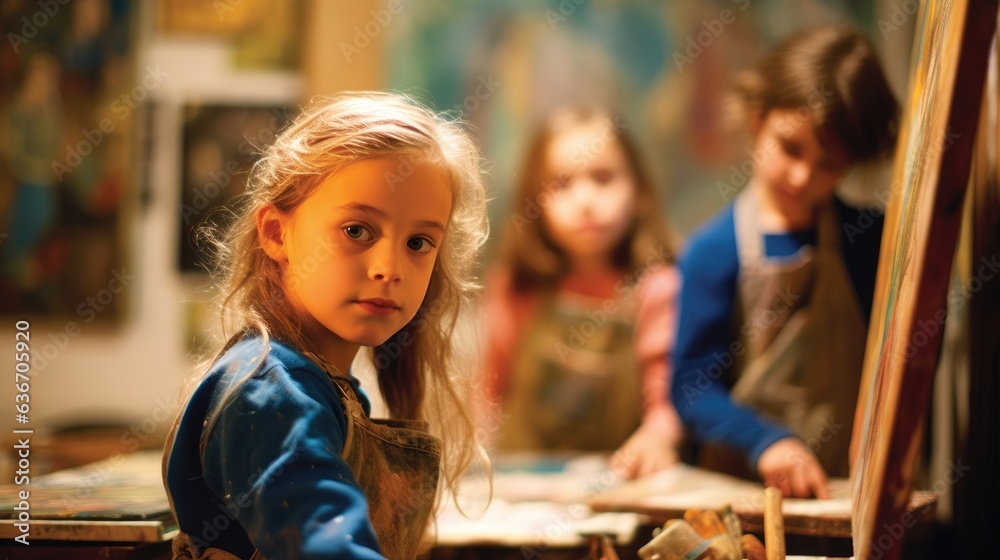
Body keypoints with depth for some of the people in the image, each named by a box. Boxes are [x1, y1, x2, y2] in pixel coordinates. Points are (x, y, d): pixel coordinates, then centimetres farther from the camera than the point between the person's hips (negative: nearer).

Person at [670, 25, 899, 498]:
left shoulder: (867, 238, 5)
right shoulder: (714, 251, -3)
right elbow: (693, 385, -4)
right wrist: (765, 442, -18)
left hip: (850, 484, 2)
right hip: (739, 489, -1)